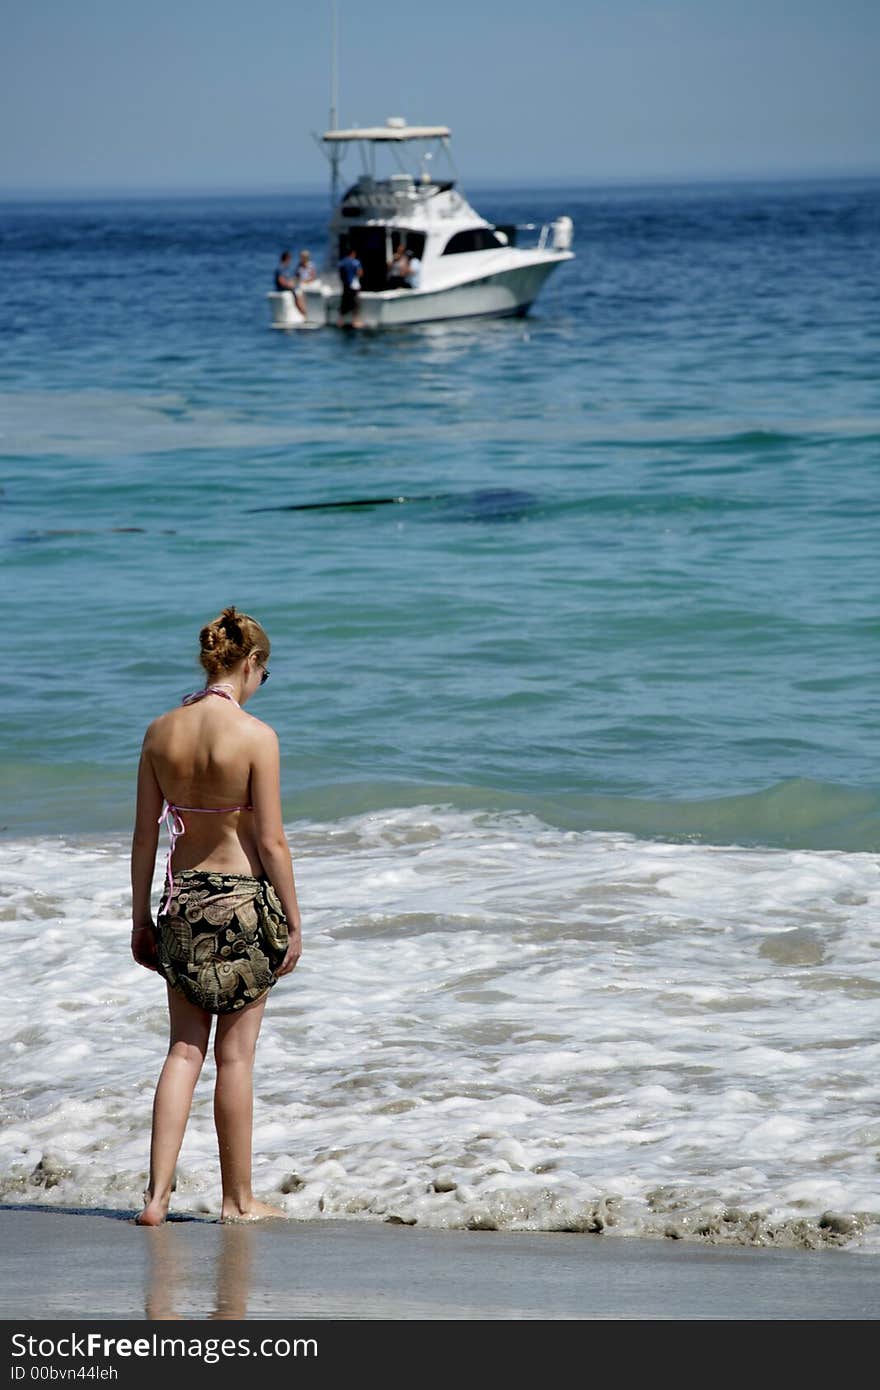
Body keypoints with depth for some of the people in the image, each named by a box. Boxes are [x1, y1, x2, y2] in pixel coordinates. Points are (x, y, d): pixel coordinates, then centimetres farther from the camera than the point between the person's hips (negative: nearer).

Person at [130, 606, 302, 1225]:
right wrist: (294, 923, -4)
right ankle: (239, 1200, 13)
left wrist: (141, 919, 13)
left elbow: (145, 833, 5)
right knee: (236, 1054, 5)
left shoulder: (162, 732, 1)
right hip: (243, 900, -4)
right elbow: (271, 842, -13)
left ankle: (158, 1195, 3)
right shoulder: (256, 736, -14)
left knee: (185, 1048, 10)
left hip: (182, 899, 4)